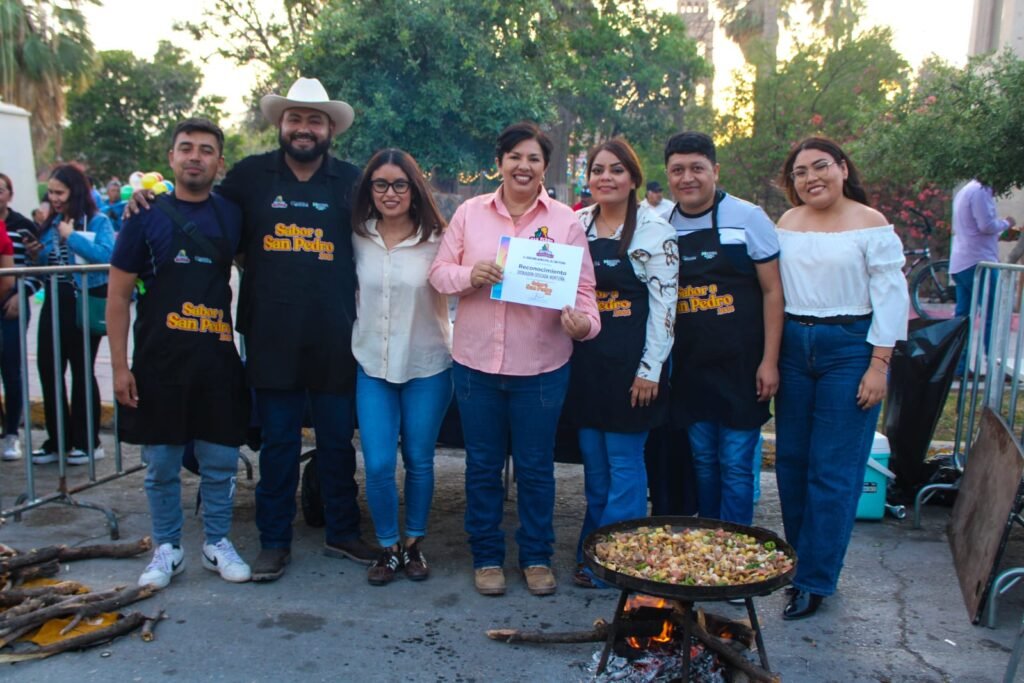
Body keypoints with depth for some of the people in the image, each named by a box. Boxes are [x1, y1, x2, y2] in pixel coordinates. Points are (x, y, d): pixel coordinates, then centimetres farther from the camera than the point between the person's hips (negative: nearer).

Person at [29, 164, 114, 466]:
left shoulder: (97, 221, -5)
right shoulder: (51, 223, 12)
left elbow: (107, 255, -23)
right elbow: (46, 267, 17)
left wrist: (72, 236, -18)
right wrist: (35, 256, -3)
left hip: (86, 304, -6)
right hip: (54, 303, 6)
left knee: (81, 371, 2)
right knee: (48, 370, 5)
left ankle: (87, 442, 15)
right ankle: (57, 441, 18)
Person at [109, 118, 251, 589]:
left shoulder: (232, 216, 5)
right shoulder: (147, 216, -1)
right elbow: (118, 294, 0)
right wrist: (119, 366, -5)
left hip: (219, 361, 2)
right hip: (159, 363, -1)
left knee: (220, 462, 8)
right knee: (161, 465, 8)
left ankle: (218, 544, 25)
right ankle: (167, 549, 24)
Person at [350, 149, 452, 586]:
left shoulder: (436, 240, -7)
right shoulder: (357, 239, 0)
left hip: (427, 366, -1)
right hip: (373, 365, 1)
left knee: (419, 462, 10)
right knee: (378, 466, -2)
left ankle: (414, 544, 30)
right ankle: (387, 547, 20)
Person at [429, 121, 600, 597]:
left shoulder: (565, 221, 1)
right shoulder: (470, 213, 4)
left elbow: (581, 287, -1)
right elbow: (439, 272, 5)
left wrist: (583, 322, -21)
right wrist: (470, 275, -15)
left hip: (541, 366, -1)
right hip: (476, 361, 1)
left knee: (536, 468, 10)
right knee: (482, 465, 12)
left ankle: (536, 557, 28)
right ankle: (486, 556, 28)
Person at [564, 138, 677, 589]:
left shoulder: (653, 231, -6)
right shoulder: (576, 225, 9)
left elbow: (664, 304, -9)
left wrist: (650, 369, -12)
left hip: (629, 361, -5)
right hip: (584, 358, 5)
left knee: (623, 463, 2)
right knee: (593, 463, 13)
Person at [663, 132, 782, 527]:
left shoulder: (747, 218, -6)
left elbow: (772, 290, -5)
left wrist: (769, 361, -10)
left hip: (740, 365, -4)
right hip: (689, 368, 4)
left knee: (736, 464, 0)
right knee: (702, 461, 13)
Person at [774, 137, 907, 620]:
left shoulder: (870, 225, -5)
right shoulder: (786, 224, 9)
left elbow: (891, 296, -7)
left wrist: (879, 366, -13)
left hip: (849, 348, -5)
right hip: (793, 346, 5)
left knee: (833, 470, -3)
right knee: (791, 462, 8)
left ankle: (814, 579, 7)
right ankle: (802, 559, 24)